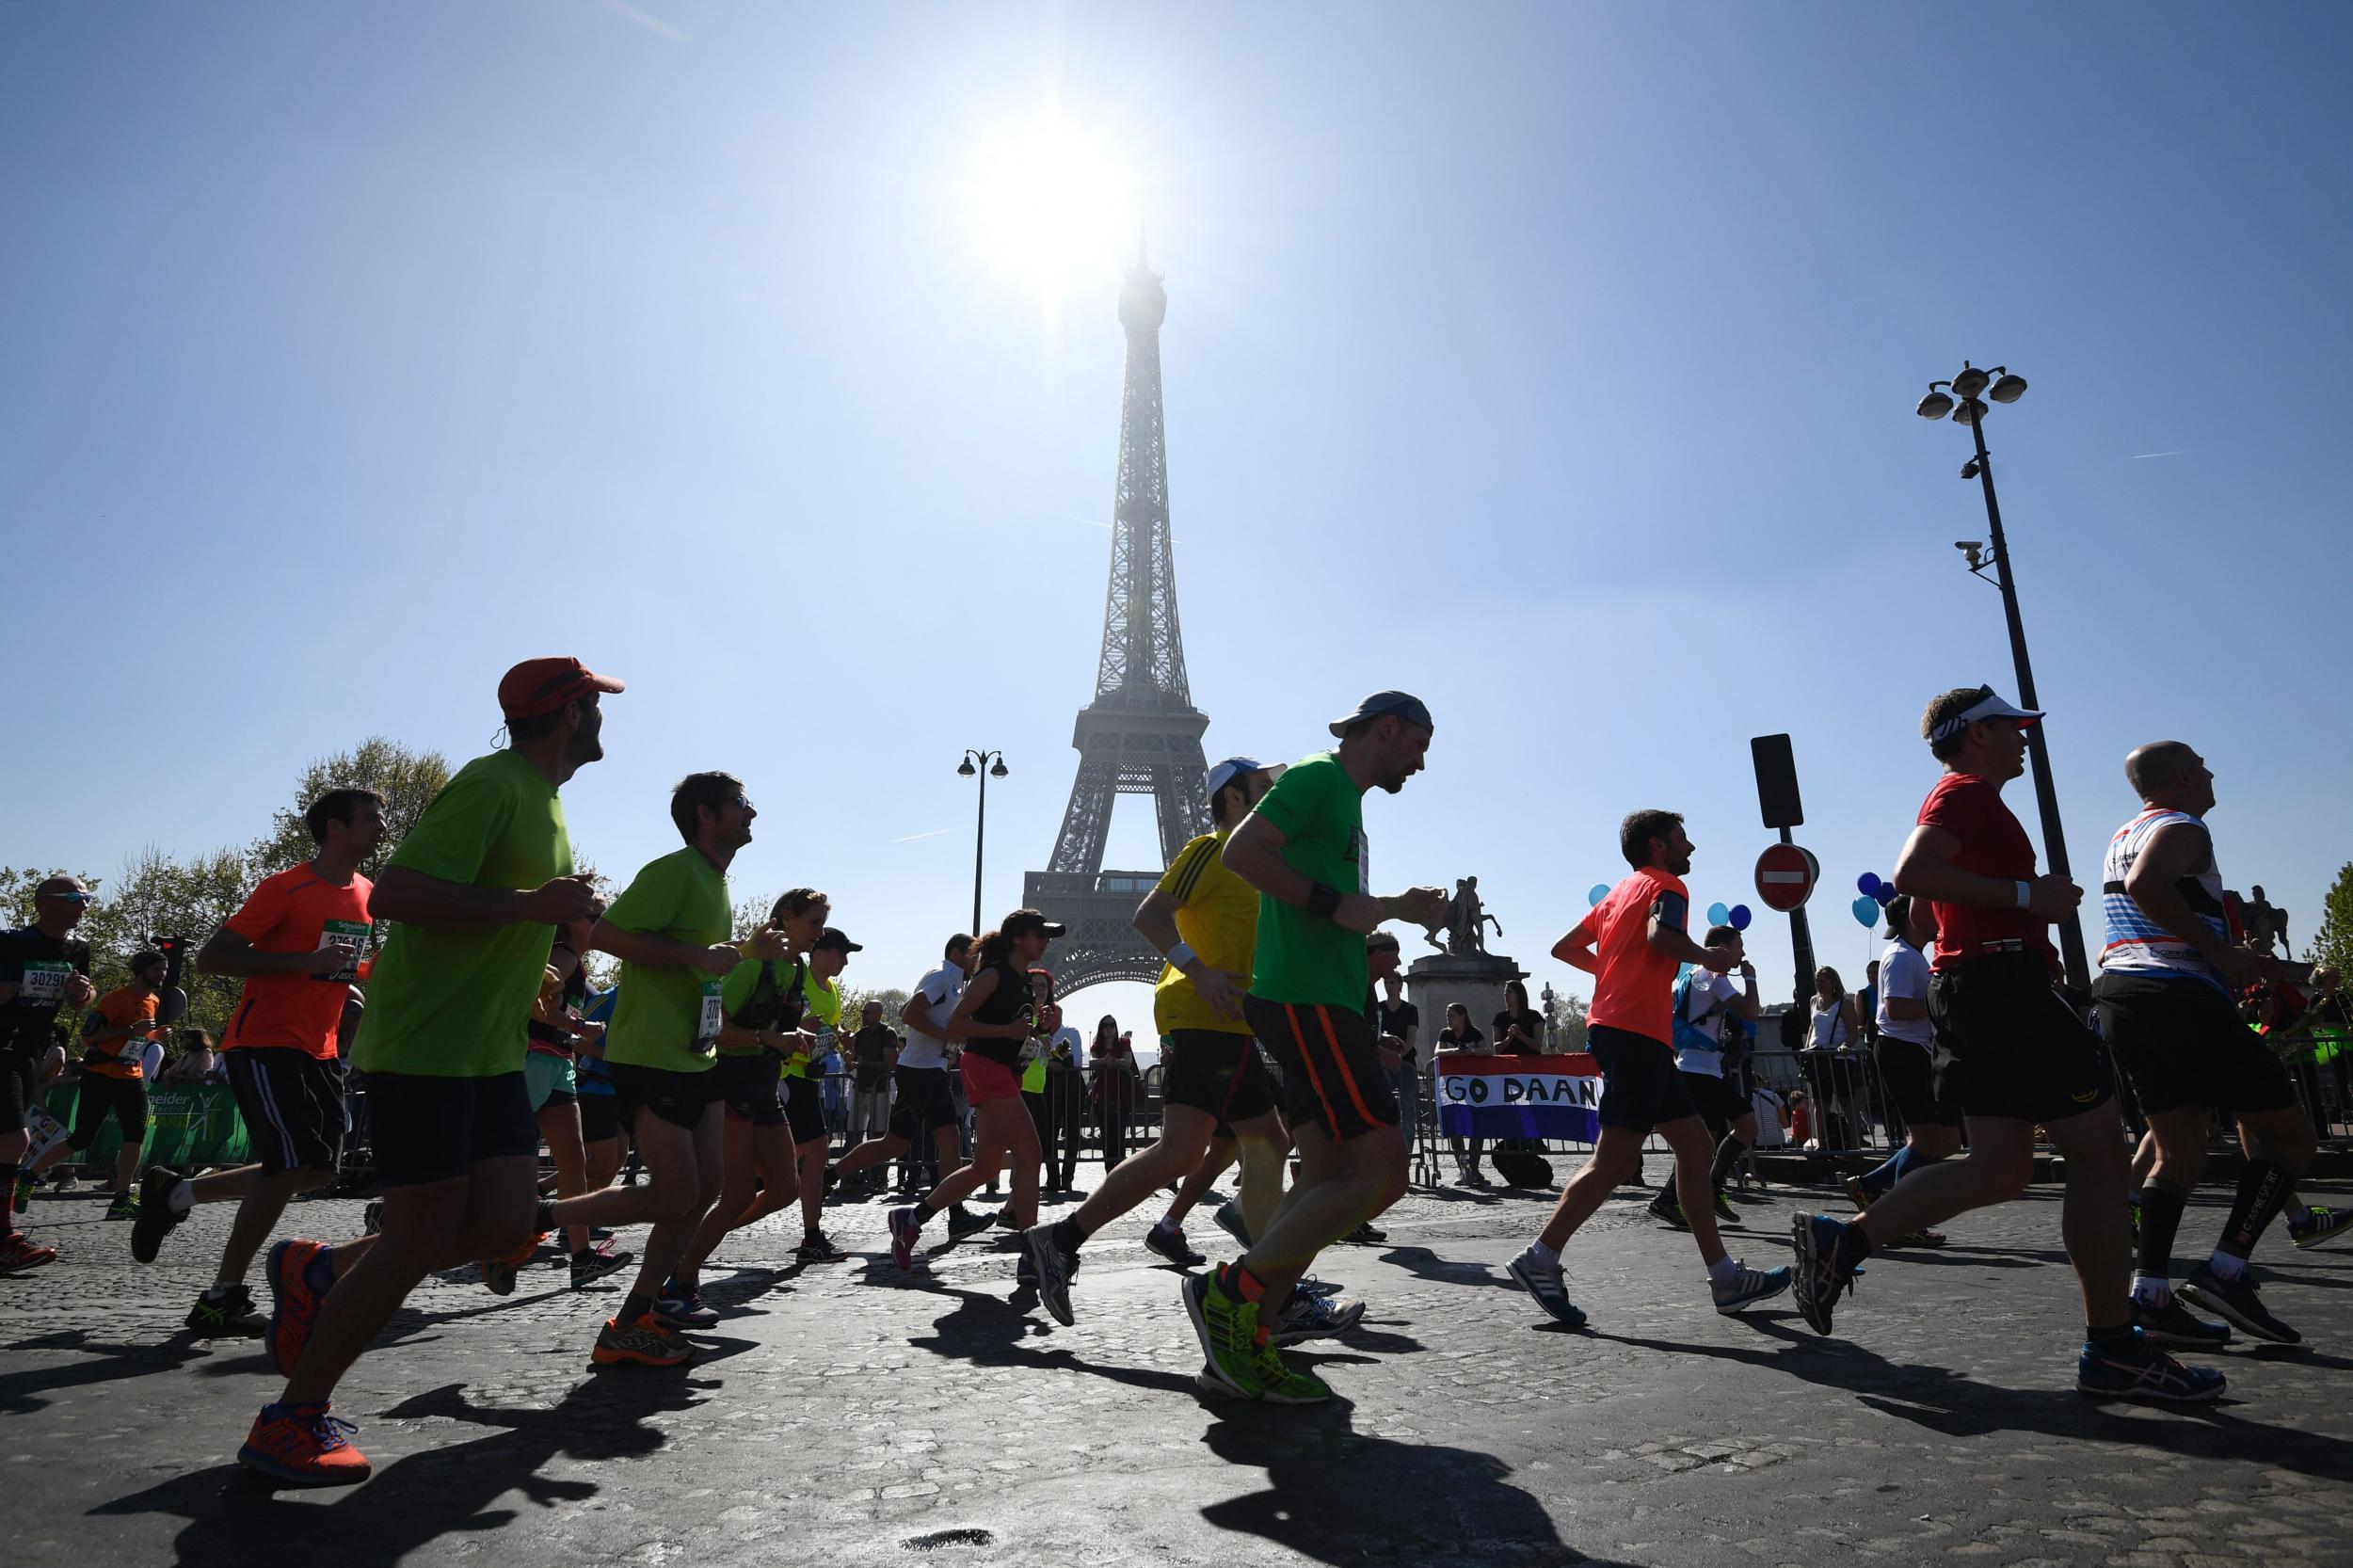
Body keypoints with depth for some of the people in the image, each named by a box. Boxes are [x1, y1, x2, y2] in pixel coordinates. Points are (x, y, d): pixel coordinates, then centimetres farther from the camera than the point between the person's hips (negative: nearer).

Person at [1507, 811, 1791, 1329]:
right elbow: (1660, 935, -22)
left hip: (1612, 1028, 10)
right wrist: (1709, 957, -6)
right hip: (1636, 1033, -10)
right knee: (1613, 1157, -12)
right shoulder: (1666, 884, 0)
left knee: (1695, 1146, 10)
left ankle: (1726, 1278, 12)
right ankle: (1541, 1258, -11)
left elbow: (1564, 947, 22)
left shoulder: (1618, 894, 24)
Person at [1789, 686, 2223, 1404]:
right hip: (2003, 978, -10)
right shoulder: (1968, 794, -8)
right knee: (2099, 1151, -3)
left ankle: (1840, 1239, 1)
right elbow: (1912, 872, -25)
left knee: (2000, 1169, 7)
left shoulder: (1965, 800, 24)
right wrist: (2026, 895, -21)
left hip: (1971, 988, 10)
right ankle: (2114, 1351, 3)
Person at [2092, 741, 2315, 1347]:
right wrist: (2222, 952, -20)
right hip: (2178, 1000, -9)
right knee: (2289, 1133, 4)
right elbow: (2146, 885, -26)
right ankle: (2225, 1271, -4)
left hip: (2118, 998, 9)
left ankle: (2150, 1296, 4)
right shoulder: (2183, 828, -5)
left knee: (2180, 1149, 12)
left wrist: (2232, 962, 27)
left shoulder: (2122, 839, 24)